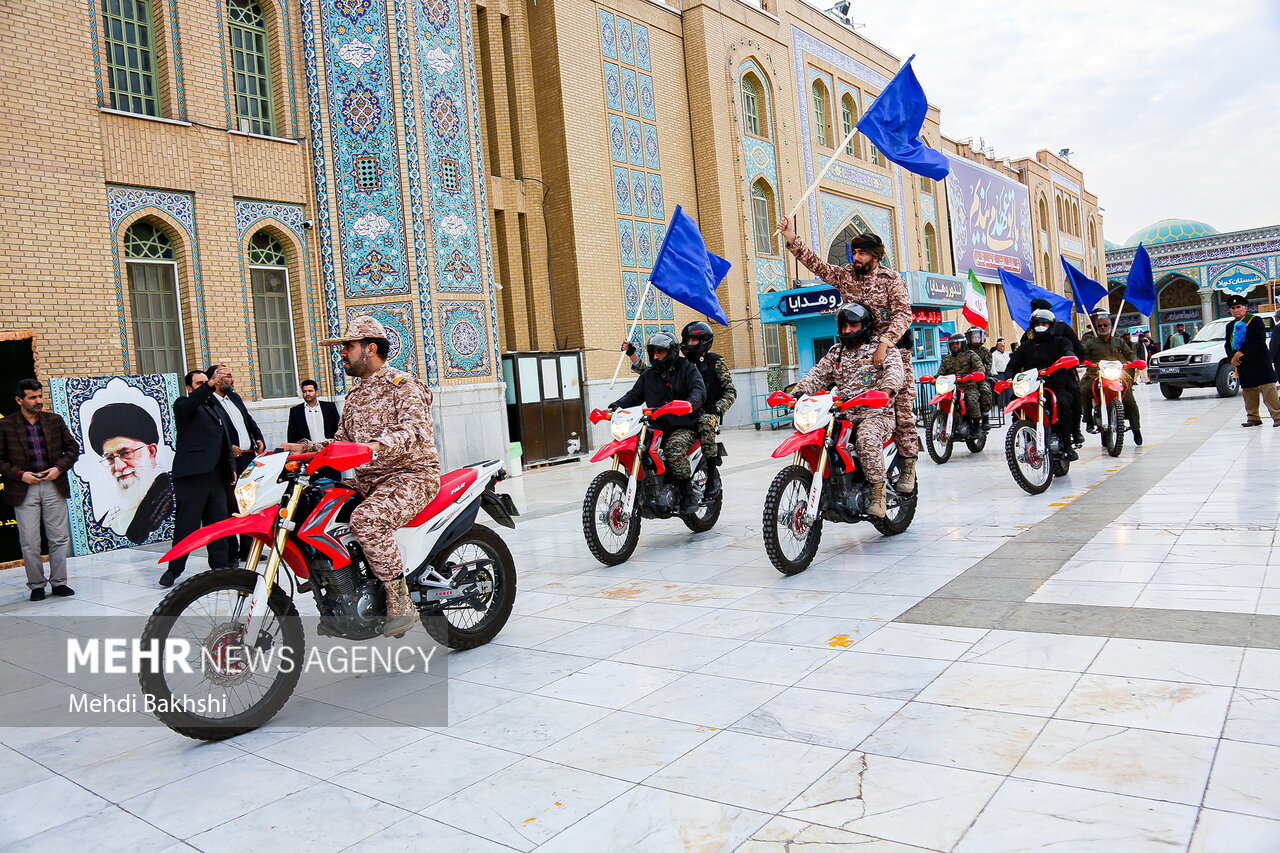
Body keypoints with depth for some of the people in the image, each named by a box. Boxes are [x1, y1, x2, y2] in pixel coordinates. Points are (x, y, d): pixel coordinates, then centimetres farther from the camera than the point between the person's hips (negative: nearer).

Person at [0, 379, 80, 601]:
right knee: (29, 543, 2)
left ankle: (58, 582, 17)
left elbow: (73, 447, 10)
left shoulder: (55, 421, 7)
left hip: (53, 486, 2)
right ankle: (37, 585, 15)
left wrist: (59, 468, -5)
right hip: (24, 490, -2)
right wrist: (19, 474, -12)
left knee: (60, 539, 6)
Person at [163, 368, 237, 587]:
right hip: (192, 474, -7)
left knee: (219, 521, 8)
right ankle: (174, 568, 2)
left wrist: (231, 468, 20)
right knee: (186, 522, -6)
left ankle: (221, 564, 15)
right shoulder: (183, 405, 3)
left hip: (216, 476, 7)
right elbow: (190, 404, -23)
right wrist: (210, 385, -36)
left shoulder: (217, 408, 24)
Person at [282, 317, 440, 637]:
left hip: (411, 475, -9)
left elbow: (415, 430, -24)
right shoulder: (355, 396, 20)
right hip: (367, 481, 9)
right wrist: (306, 448, 3)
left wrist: (378, 445, -42)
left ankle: (401, 602, -23)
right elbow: (341, 441, 21)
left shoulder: (404, 386, -7)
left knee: (366, 520, -34)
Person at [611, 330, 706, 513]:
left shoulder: (687, 368, 4)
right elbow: (634, 395, 15)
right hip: (656, 427, 6)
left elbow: (699, 390, -12)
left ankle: (689, 494, -24)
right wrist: (616, 406, -5)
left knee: (673, 448, -37)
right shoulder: (648, 375, 20)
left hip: (684, 427, -6)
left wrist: (689, 404, -34)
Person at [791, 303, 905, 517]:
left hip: (877, 413, -5)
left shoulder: (883, 348, 3)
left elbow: (895, 369, -15)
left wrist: (886, 390, -37)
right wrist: (798, 392, -9)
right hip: (843, 413, 6)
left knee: (866, 438, -37)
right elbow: (818, 374, 11)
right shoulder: (836, 352, 20)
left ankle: (878, 493, -26)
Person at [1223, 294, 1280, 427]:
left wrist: (1242, 352, -19)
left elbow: (1260, 340, -12)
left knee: (1268, 389, -9)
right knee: (1249, 391, 7)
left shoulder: (1255, 320, -2)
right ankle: (1253, 418, 13)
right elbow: (1228, 344, 14)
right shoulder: (1230, 326, 16)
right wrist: (1232, 357, -6)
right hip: (1243, 365, 6)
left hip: (1260, 363, -5)